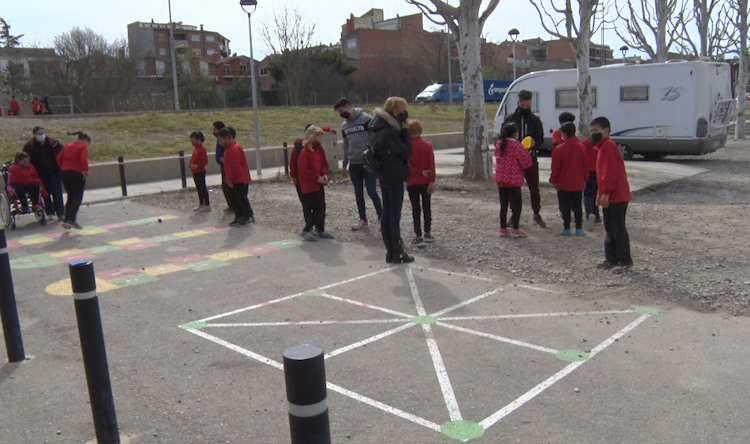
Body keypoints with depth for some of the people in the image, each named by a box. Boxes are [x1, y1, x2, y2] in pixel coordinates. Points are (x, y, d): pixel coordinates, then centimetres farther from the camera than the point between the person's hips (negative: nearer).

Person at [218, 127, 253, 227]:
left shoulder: (233, 148, -19)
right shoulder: (229, 147, 14)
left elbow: (233, 166, -23)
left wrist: (230, 179, -20)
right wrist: (229, 179, 18)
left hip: (239, 180, -11)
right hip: (235, 179, 11)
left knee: (242, 199, -5)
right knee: (235, 199, 13)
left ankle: (249, 218, 0)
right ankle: (239, 218, 20)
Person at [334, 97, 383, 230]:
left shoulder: (367, 119, -10)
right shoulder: (344, 126, 11)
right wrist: (344, 166, 19)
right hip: (354, 165, 6)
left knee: (371, 191, -6)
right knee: (358, 193, 10)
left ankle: (382, 218, 9)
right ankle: (363, 220, 22)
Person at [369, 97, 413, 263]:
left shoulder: (381, 129, 9)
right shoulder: (389, 132, -20)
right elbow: (406, 151, -19)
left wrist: (403, 131, 0)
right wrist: (406, 131, -11)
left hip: (384, 177, 9)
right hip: (394, 178, -9)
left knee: (386, 214, 11)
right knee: (395, 216, -3)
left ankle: (390, 251, 18)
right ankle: (397, 253, 5)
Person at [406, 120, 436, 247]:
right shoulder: (428, 145, -3)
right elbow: (432, 165, -8)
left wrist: (420, 172, -9)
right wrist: (432, 181, -9)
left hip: (412, 183, -2)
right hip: (426, 182, 2)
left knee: (415, 208, 1)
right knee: (427, 207, 13)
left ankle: (419, 237, -2)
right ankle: (427, 234, 20)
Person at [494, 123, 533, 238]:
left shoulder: (499, 144, 5)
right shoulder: (517, 146, -15)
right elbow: (526, 162, -12)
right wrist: (527, 152, 5)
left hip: (500, 178, 6)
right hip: (514, 179, -6)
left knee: (503, 204, 11)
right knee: (517, 203, 4)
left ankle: (503, 228, 13)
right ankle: (515, 229, 1)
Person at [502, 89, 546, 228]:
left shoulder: (535, 120, 5)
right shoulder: (510, 119, 4)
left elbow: (541, 138, 6)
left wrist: (535, 143, -16)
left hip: (531, 158, 0)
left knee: (534, 187, 4)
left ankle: (537, 214, 16)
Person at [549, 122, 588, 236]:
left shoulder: (559, 149, -14)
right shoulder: (582, 147, 0)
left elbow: (555, 168, -10)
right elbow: (585, 166, 7)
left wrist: (553, 180, 0)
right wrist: (584, 179, 15)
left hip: (563, 184, -4)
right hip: (578, 184, 4)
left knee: (565, 207, 4)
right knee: (577, 207, 11)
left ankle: (566, 229, 6)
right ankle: (579, 229, 12)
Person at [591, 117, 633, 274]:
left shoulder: (608, 146, -14)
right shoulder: (604, 146, 18)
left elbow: (610, 172, -21)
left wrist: (606, 193, -21)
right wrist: (604, 194, 20)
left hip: (616, 196, -10)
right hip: (611, 196, 10)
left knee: (618, 228, -6)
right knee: (610, 228, 14)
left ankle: (625, 261, 0)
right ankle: (611, 258, 21)